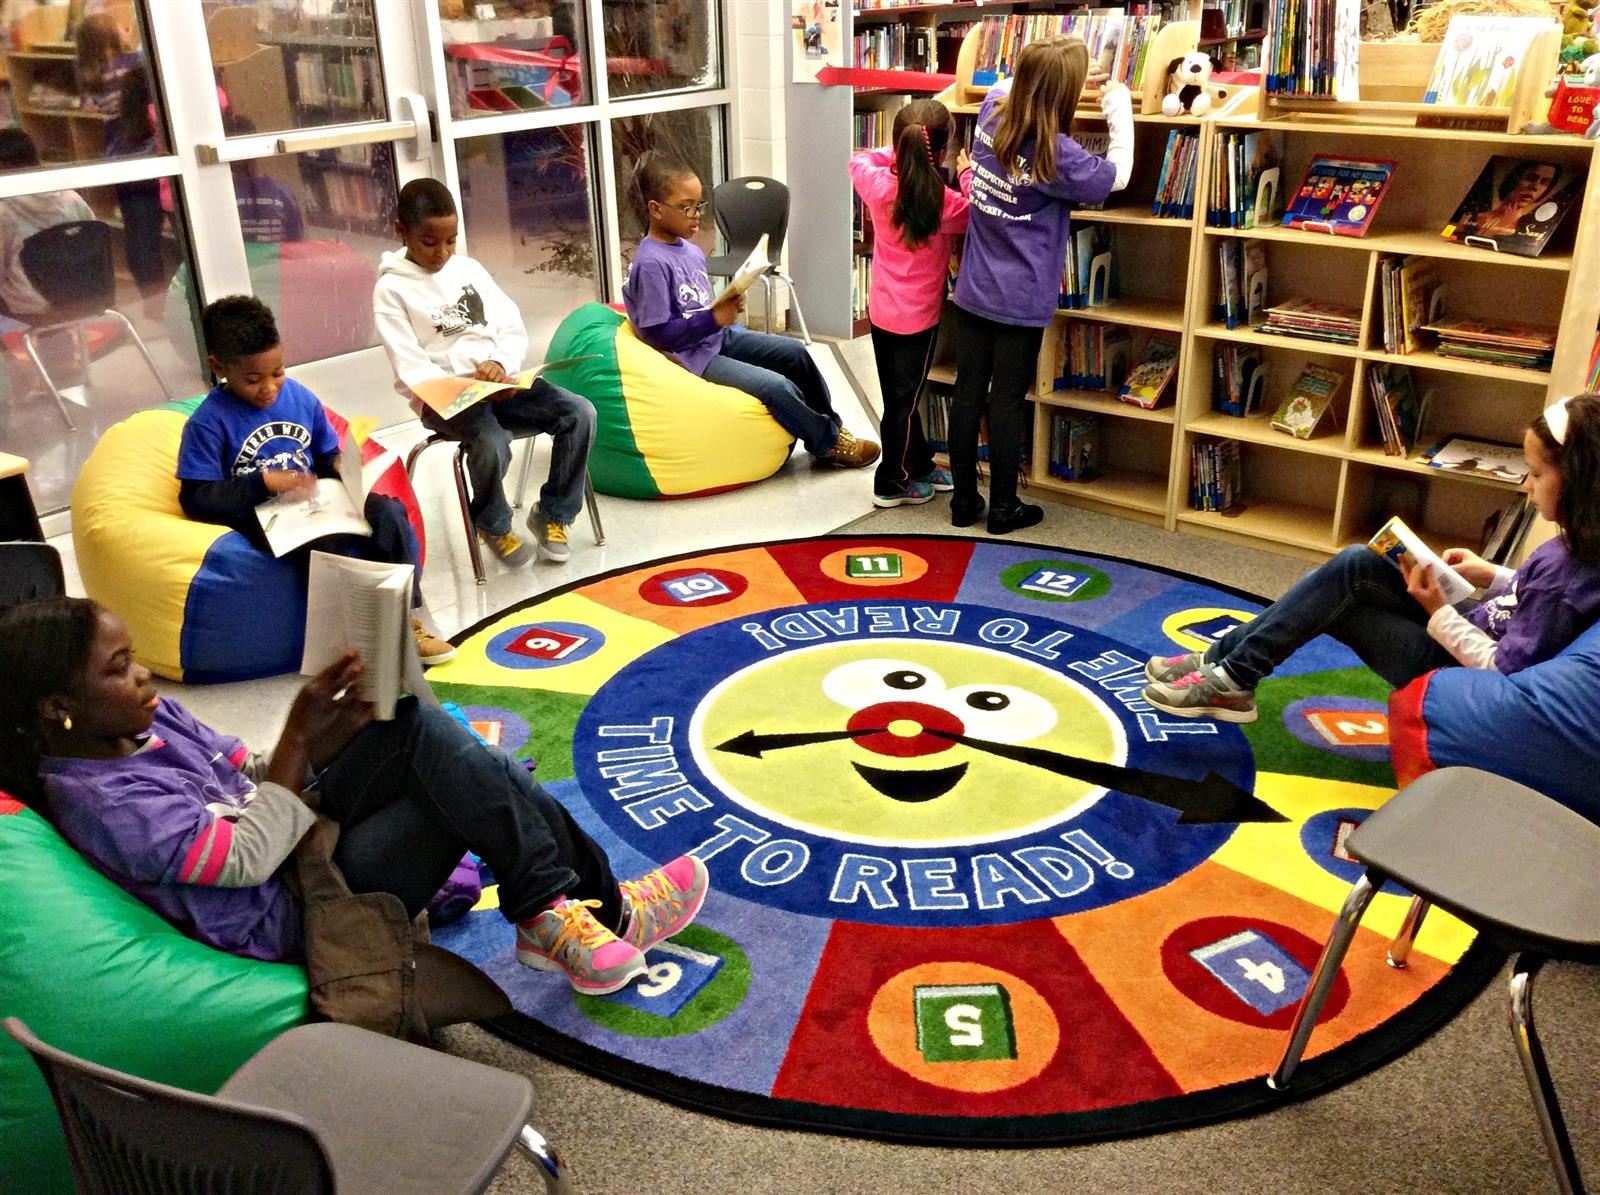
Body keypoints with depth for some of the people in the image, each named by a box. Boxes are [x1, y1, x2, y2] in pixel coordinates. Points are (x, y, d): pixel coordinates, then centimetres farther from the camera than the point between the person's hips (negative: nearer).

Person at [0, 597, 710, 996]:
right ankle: (603, 909, -1)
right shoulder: (107, 802, -23)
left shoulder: (142, 720, 4)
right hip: (295, 920, -9)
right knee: (462, 778, -19)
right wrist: (301, 736, -19)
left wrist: (320, 732, -13)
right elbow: (249, 858, -22)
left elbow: (250, 779, 7)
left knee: (414, 724, -9)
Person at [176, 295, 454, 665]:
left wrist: (340, 467, -7)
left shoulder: (300, 398, 6)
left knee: (388, 512, -20)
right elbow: (196, 500, -11)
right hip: (262, 519, -5)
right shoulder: (208, 424, -9)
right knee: (327, 541, -36)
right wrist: (265, 482, -20)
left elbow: (326, 456, 18)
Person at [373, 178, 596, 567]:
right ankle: (493, 525, -3)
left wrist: (500, 364, -15)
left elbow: (513, 329, 8)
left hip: (498, 383, 5)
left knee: (579, 413, -16)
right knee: (492, 441, -35)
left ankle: (551, 515, 1)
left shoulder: (468, 268, 12)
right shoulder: (391, 289, -2)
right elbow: (411, 369, -10)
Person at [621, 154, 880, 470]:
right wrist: (713, 320, -24)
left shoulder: (691, 251, 7)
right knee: (777, 387, -18)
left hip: (717, 337, 9)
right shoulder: (651, 264, -21)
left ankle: (830, 425, 18)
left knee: (794, 352, 4)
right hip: (692, 356, -9)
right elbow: (657, 334, -23)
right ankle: (829, 444, 3)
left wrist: (725, 309, -2)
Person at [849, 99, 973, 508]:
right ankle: (893, 483, 19)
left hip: (881, 310, 5)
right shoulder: (946, 203, -21)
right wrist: (969, 176, 5)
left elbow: (858, 159, 11)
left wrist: (901, 151, 9)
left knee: (898, 395, 17)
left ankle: (920, 466, 34)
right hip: (918, 317, -5)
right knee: (904, 399, 7)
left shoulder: (878, 185, -11)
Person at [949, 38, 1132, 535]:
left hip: (972, 292, 6)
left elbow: (1006, 85, 23)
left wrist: (1047, 73, 18)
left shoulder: (991, 114, -2)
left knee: (968, 394, 10)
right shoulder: (1055, 152, -20)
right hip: (1020, 302, -6)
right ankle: (1003, 508, 16)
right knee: (1007, 403, 4)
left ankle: (963, 501, 20)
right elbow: (1116, 177, -5)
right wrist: (1119, 110, 4)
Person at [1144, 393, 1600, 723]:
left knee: (1341, 587, -12)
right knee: (1357, 565, 1)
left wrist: (1439, 613, -18)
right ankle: (1223, 656, 1)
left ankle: (1233, 678, -1)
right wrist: (1492, 577, 5)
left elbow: (1503, 672, -25)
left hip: (1455, 665, -9)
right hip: (1470, 640, 9)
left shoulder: (1563, 569, -26)